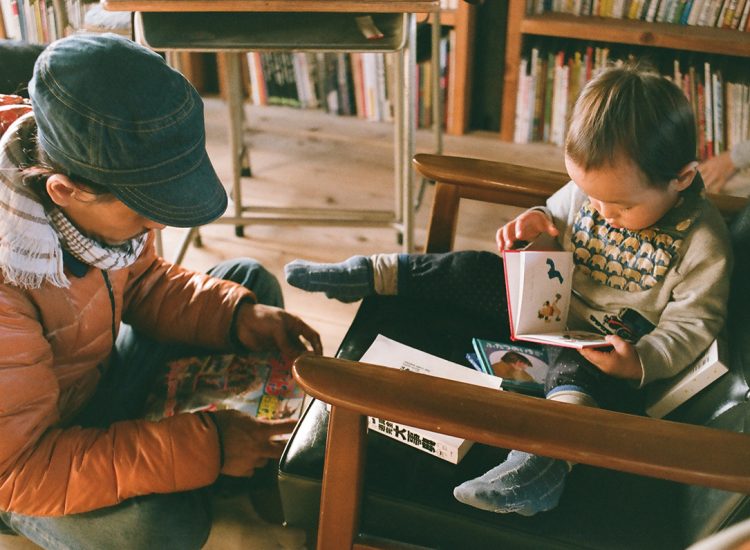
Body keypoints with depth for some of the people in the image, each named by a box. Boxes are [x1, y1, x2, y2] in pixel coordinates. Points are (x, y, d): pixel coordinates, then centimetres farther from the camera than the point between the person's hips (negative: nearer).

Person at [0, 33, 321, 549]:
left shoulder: (104, 188, -18)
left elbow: (143, 282, 1)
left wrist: (240, 315, -18)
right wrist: (203, 448, -36)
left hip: (100, 372, 7)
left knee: (251, 283, 3)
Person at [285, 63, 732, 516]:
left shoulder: (703, 240, -21)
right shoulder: (589, 188, -7)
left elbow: (692, 324, -18)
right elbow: (558, 216, 12)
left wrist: (642, 363, -34)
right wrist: (538, 223, -13)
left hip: (605, 347, -5)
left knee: (578, 368, -38)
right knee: (470, 270, -3)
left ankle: (547, 457, -58)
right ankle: (366, 275, 3)